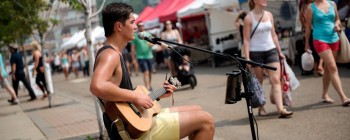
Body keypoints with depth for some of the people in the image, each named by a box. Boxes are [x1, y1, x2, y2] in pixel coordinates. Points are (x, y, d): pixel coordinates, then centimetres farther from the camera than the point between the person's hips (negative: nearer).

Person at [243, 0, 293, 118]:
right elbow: (246, 40, -9)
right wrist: (247, 58, -15)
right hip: (256, 53, -4)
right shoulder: (249, 18, -7)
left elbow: (273, 35, 15)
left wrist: (279, 51, 15)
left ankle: (281, 109, -11)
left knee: (276, 80, -7)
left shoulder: (269, 15, 8)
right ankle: (261, 108, 21)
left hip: (271, 50, 4)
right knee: (258, 82, 7)